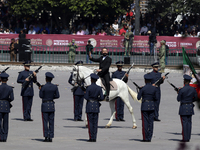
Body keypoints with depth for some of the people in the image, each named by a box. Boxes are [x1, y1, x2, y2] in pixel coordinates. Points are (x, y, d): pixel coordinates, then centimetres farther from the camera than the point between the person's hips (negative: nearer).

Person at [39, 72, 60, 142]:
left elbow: (41, 96, -6)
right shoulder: (55, 87, -3)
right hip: (52, 105, 4)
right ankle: (50, 137, 7)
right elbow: (57, 96, 2)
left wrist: (40, 89, 10)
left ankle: (46, 137, -2)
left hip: (45, 105, -4)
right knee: (51, 122, 8)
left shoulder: (43, 87, -15)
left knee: (45, 122, 2)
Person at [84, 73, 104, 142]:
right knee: (95, 123, 7)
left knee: (90, 122, 0)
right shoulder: (99, 88, 0)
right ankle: (94, 138, 6)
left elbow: (86, 97, -12)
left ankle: (91, 138, -3)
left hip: (89, 106, -4)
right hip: (96, 106, 4)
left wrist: (85, 94, 9)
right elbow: (102, 98, -3)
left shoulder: (89, 88, -11)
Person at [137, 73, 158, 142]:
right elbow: (156, 98, 3)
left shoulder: (143, 88, -12)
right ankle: (149, 138, 8)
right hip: (152, 107, 4)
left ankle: (145, 138, -1)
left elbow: (138, 98, -6)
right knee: (151, 122, 7)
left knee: (145, 122, 0)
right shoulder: (154, 88, -1)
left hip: (144, 106, -4)